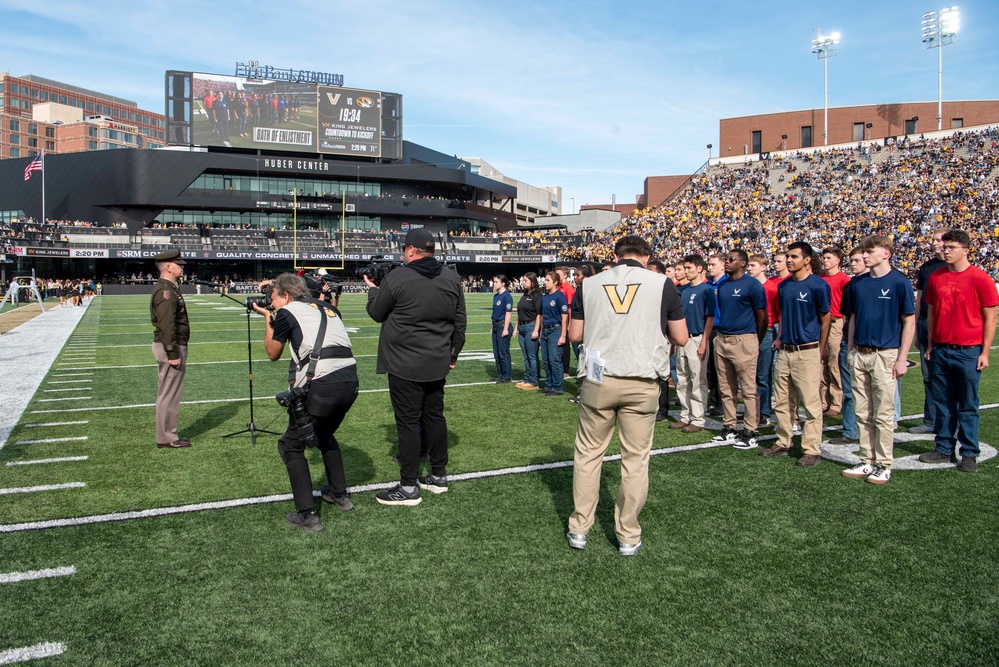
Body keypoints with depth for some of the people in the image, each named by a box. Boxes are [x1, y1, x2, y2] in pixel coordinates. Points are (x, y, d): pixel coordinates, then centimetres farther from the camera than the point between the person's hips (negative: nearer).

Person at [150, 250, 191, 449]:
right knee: (169, 394, -4)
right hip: (171, 347, -11)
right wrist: (173, 353, -23)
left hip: (173, 346, 11)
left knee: (168, 393, 15)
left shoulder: (169, 288, 15)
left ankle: (167, 434, 24)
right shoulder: (166, 291, -17)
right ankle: (166, 438, 4)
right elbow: (166, 325, -23)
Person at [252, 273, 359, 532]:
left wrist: (267, 318, 30)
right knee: (325, 435, 31)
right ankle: (340, 495, 39)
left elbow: (273, 354, 18)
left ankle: (307, 515, 5)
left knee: (291, 446, 10)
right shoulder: (327, 306, 21)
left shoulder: (287, 312, 5)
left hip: (320, 386, -7)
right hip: (350, 381, 7)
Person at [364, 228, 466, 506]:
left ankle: (409, 487, 6)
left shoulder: (397, 277, -13)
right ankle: (438, 476, 26)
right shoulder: (452, 278, 5)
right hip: (437, 365, 6)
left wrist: (372, 289, 20)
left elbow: (377, 313, 0)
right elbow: (459, 322, 10)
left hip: (405, 365, -6)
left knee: (408, 422, 0)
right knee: (435, 417, 16)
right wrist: (454, 352, 22)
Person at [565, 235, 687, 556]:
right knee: (635, 459, 9)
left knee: (588, 454, 13)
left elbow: (575, 335, 8)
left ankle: (579, 529, 21)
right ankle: (628, 536, 18)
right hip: (642, 383, -1)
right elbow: (680, 338, 1)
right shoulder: (662, 283, -1)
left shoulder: (589, 284, 4)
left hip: (598, 381, 1)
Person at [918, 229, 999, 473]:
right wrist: (930, 345, 11)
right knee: (942, 404, 11)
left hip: (968, 352, -4)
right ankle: (944, 449, 21)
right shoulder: (935, 277, 6)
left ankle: (969, 454, 13)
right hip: (940, 350, 4)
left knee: (967, 406, 3)